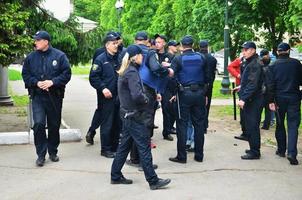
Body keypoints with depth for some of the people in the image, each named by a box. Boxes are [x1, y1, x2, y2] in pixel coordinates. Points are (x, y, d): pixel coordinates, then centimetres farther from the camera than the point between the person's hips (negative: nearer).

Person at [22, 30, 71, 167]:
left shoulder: (59, 56, -1)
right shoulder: (31, 57, 6)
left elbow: (67, 74, -4)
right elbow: (25, 75, 7)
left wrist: (52, 82, -16)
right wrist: (36, 83, -11)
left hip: (55, 97, 0)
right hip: (37, 97, 1)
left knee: (54, 125, 9)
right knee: (38, 124, -13)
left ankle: (53, 152, 27)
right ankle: (41, 154, -1)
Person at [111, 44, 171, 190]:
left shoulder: (125, 71, 12)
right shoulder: (132, 72, -18)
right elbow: (137, 95, -28)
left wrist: (143, 97, 5)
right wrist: (146, 99, -10)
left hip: (128, 114, 10)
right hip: (134, 116, -10)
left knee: (125, 145, 16)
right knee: (144, 147, -4)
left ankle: (116, 176, 23)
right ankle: (153, 181, 2)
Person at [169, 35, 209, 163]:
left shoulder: (178, 59, -7)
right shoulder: (201, 58, 3)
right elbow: (207, 76, 7)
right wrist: (204, 92, 15)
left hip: (184, 94, -3)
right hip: (199, 93, 3)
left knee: (182, 124, 3)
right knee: (199, 124, 10)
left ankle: (181, 156, 4)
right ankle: (199, 155, 17)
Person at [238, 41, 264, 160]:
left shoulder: (255, 64, -16)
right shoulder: (249, 63, 17)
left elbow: (253, 84, -23)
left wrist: (243, 99, -25)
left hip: (253, 100, -10)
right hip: (249, 100, 10)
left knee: (252, 126, -6)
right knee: (250, 126, 15)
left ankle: (254, 152, 1)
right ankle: (253, 149, 25)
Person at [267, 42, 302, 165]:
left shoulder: (273, 66, -1)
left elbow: (271, 85, -6)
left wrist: (271, 101, -5)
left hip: (279, 98, 1)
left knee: (280, 124, 15)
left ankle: (281, 150, 21)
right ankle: (291, 153, -14)